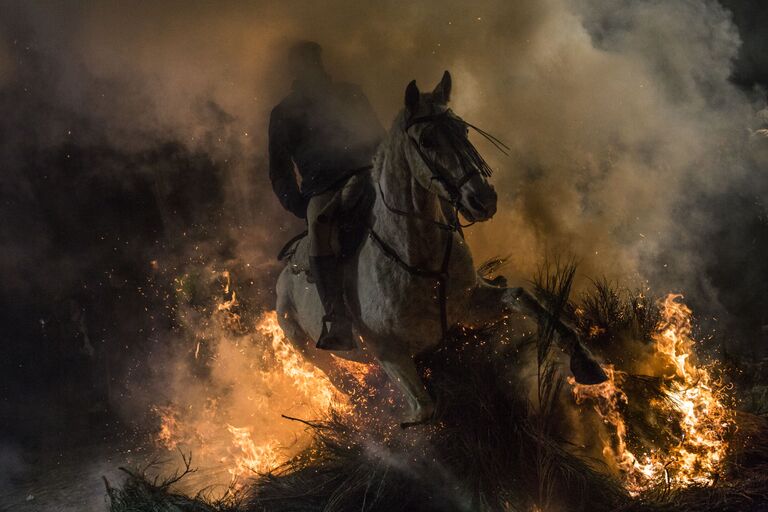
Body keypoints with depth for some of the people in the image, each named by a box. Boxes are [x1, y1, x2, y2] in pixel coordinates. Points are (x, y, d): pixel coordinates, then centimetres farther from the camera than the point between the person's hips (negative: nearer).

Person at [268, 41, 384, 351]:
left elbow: (378, 140, 24)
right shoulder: (284, 114, 19)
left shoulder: (350, 97, 22)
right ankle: (338, 322, -38)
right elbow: (279, 172, 16)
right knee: (319, 224, -34)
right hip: (319, 191, -1)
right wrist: (299, 208, 2)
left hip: (362, 175, 1)